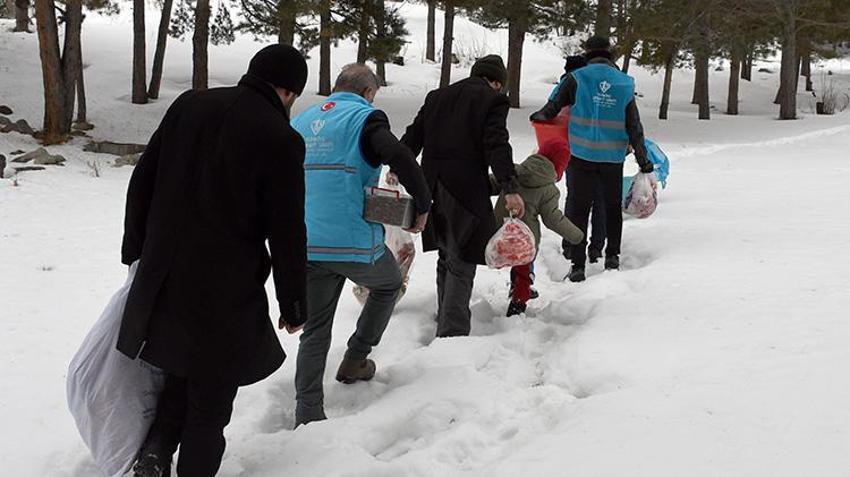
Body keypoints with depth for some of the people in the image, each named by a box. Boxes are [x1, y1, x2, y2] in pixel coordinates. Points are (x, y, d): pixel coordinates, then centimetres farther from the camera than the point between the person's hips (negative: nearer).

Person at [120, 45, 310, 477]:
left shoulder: (189, 104, 2)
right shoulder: (280, 138, -14)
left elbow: (142, 181, 8)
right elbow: (287, 235, -11)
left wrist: (135, 249, 21)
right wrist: (293, 306, 1)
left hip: (161, 279, 5)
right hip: (226, 294, -5)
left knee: (180, 371, 24)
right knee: (211, 397, 10)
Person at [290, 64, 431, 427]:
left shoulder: (300, 122, 14)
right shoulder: (365, 118, -5)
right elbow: (400, 157, -23)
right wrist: (423, 205, -11)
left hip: (307, 245, 5)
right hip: (355, 243, -5)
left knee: (315, 331, 13)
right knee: (388, 284, 27)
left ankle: (307, 414, 8)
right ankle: (355, 360, 27)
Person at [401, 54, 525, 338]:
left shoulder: (437, 96, 16)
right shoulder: (493, 100, -3)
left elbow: (413, 136, 17)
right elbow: (497, 146, -14)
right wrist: (510, 189, -19)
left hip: (433, 187, 7)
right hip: (466, 192, -6)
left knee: (447, 257, 21)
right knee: (461, 263, -3)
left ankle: (445, 322, 32)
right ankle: (452, 333, -6)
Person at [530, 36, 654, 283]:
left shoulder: (576, 78, -5)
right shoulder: (625, 83, 2)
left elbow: (554, 107, -1)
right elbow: (634, 126, 3)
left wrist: (539, 116, 22)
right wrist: (643, 160, 10)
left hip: (582, 155, -2)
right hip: (613, 157, 2)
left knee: (577, 208, 4)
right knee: (613, 207, 21)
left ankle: (577, 265, 1)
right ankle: (612, 256, 23)